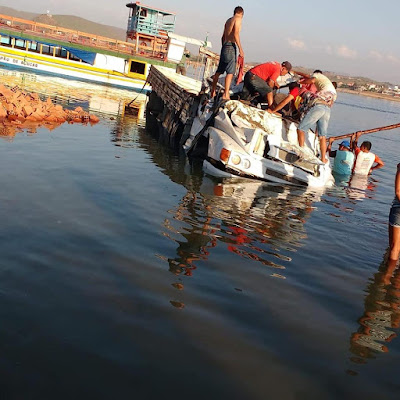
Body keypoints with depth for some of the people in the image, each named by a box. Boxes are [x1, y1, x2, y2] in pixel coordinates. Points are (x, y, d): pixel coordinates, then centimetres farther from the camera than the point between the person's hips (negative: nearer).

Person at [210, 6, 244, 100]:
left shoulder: (228, 20, 21)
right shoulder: (238, 19, -3)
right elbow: (236, 34, -16)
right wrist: (240, 49, -18)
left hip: (224, 46, 9)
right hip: (231, 46, -9)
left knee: (219, 71, 13)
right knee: (230, 72, -14)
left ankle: (213, 92, 20)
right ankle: (226, 94, -23)